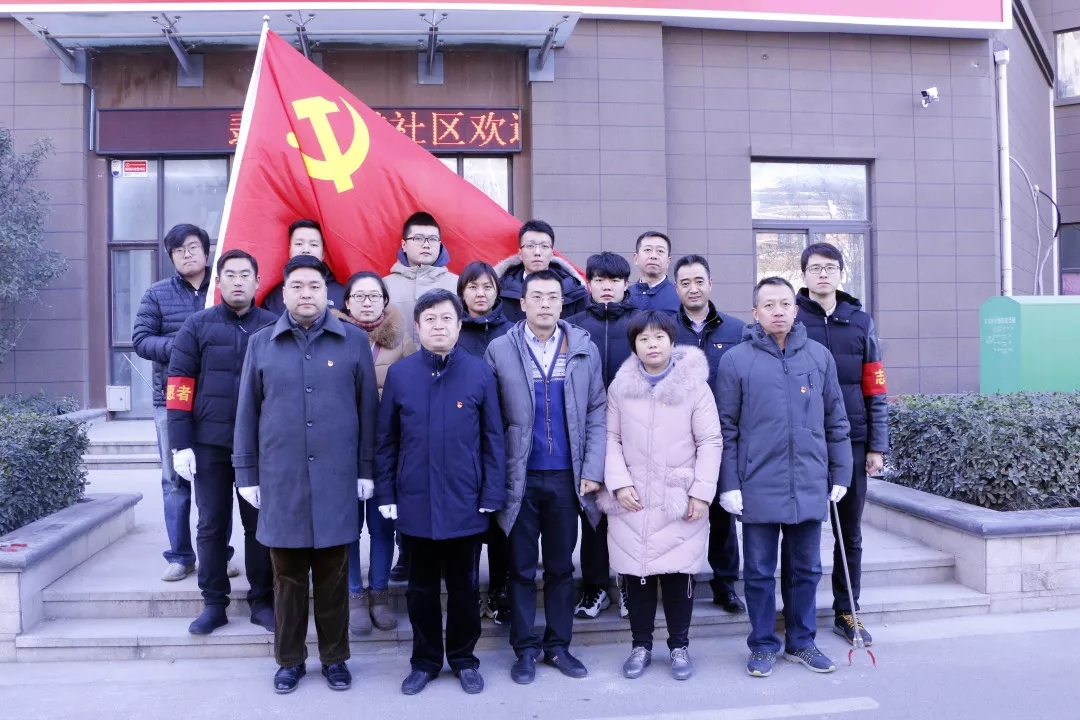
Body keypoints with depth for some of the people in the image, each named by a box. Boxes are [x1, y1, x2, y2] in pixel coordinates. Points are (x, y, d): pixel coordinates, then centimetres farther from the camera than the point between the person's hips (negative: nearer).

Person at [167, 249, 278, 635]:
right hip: (210, 443, 0)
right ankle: (213, 603, 21)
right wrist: (181, 444, -7)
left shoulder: (274, 327, 3)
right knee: (211, 525, 8)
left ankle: (262, 601, 20)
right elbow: (179, 385, 0)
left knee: (260, 524, 8)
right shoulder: (197, 326, 3)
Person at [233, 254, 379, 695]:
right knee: (287, 576, 11)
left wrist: (366, 469, 1)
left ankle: (335, 658, 25)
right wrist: (246, 473, 5)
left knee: (333, 575, 10)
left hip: (336, 480, -1)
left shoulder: (355, 341, 2)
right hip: (280, 480, 1)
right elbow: (247, 412, 7)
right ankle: (289, 659, 27)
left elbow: (368, 409, 3)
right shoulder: (261, 344, 5)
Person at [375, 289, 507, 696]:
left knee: (464, 587, 13)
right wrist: (385, 494, 1)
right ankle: (425, 661, 31)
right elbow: (386, 440, 3)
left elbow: (493, 439, -2)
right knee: (421, 588, 14)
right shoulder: (399, 374, 0)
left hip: (465, 503, -1)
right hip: (415, 502, 1)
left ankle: (464, 659, 31)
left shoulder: (480, 373, -4)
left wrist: (492, 494, -5)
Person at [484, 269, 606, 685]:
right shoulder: (500, 350, -2)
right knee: (522, 567, 9)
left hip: (566, 477, 2)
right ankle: (524, 649, 22)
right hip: (520, 477, -1)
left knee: (561, 566, 12)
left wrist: (592, 470, -4)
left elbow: (597, 413, 3)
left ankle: (558, 646, 26)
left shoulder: (585, 350, 2)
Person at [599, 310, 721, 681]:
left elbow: (710, 442, -1)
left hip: (681, 501, -1)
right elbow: (611, 438, 6)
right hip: (632, 501, 2)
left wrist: (702, 492, -8)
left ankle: (679, 646, 23)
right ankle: (641, 645, 24)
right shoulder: (620, 386, 5)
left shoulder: (694, 385, -1)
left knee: (679, 575, 4)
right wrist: (619, 483, -7)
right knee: (636, 575, 8)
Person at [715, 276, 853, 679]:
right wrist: (729, 485, -6)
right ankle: (763, 645, 23)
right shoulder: (736, 360, -3)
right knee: (759, 572, 8)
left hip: (810, 486, 3)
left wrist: (840, 475, 8)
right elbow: (726, 428, -2)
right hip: (758, 487, -2)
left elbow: (836, 422, 10)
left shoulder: (819, 356, 5)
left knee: (807, 569, 14)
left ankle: (801, 642, 30)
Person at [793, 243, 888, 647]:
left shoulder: (860, 321, 7)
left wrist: (877, 446, 3)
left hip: (852, 443, 3)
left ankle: (846, 613, 25)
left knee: (850, 533, 11)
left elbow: (875, 390, 7)